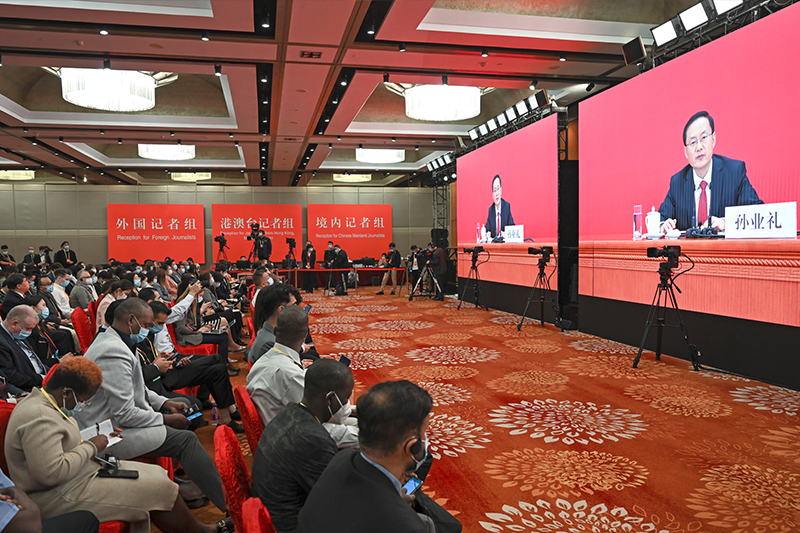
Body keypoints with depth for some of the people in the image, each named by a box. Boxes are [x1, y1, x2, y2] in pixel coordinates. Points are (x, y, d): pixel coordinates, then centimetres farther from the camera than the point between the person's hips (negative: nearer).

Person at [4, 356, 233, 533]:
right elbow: (51, 473, -32)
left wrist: (90, 441, 5)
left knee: (155, 475, 4)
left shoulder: (41, 400, 7)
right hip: (58, 498, -11)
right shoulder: (40, 417, -26)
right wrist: (91, 447, -19)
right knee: (159, 488, -9)